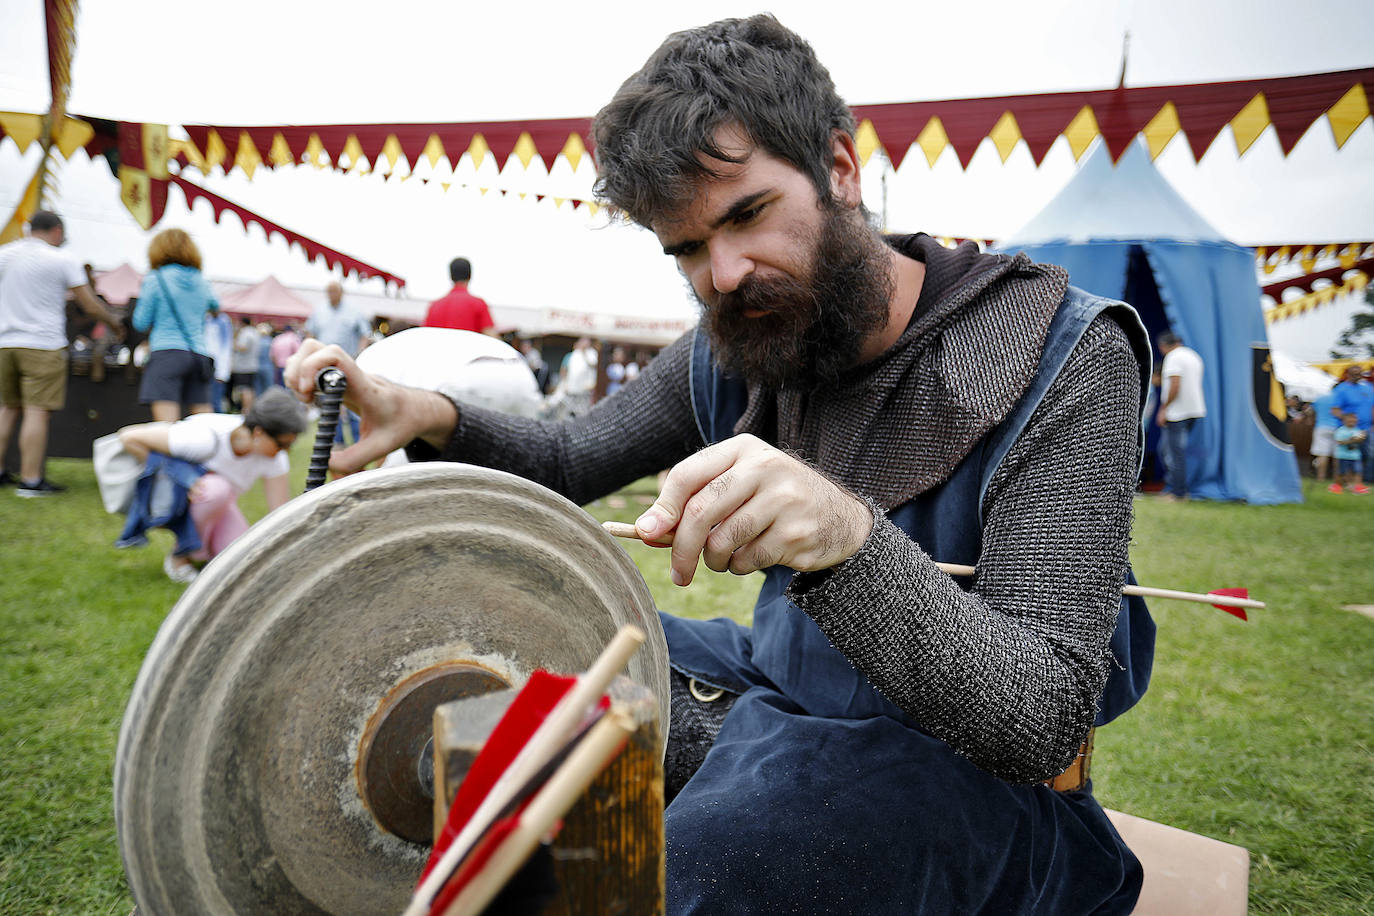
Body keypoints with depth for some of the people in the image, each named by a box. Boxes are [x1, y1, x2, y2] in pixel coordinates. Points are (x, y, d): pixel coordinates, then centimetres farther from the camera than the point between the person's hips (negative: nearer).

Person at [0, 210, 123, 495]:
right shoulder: (61, 260, -4)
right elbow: (90, 306, -3)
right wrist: (114, 322, 14)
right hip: (42, 346, -6)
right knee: (37, 412, -6)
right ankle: (31, 480, -7)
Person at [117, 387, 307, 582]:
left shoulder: (275, 457, -21)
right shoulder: (205, 438, -36)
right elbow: (129, 437, -27)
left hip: (216, 504, 4)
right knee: (218, 489, -39)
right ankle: (181, 555, -13)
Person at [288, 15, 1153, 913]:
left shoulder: (1063, 361, -21)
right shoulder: (740, 340, -3)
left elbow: (1048, 720, -28)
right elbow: (574, 460, 10)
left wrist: (850, 537, -46)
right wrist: (430, 418, -10)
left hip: (973, 766, -5)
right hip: (775, 699, 6)